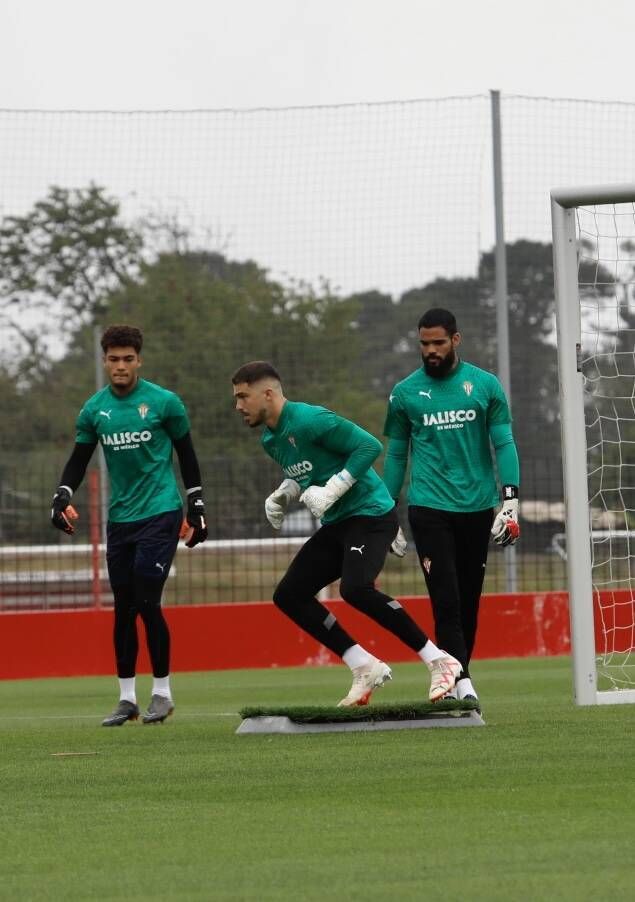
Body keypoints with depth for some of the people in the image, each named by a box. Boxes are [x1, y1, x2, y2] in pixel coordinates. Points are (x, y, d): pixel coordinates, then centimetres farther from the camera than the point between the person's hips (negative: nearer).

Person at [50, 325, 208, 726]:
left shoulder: (164, 402, -4)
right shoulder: (94, 410, 5)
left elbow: (186, 455, 4)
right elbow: (78, 460, 12)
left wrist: (196, 509, 4)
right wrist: (62, 498, -5)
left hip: (160, 513, -4)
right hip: (120, 519, 4)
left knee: (147, 602, -11)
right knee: (123, 608, 5)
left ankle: (162, 692, 1)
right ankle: (127, 698, 13)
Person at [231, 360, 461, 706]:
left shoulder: (309, 421, -17)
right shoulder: (270, 439, 11)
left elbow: (370, 445, -20)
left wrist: (331, 490, -22)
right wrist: (283, 494, 5)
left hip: (369, 514, -10)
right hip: (336, 524, 10)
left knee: (355, 589, -30)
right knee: (288, 595, 2)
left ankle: (439, 661, -20)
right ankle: (366, 668, 4)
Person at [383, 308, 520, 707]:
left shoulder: (485, 385, 4)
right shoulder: (405, 392, 6)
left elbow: (504, 444, 3)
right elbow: (397, 455, 12)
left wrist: (511, 499, -7)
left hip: (477, 508, 1)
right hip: (429, 509, -1)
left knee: (469, 599, 6)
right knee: (446, 599, -13)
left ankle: (453, 676, 17)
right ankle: (462, 683, -18)